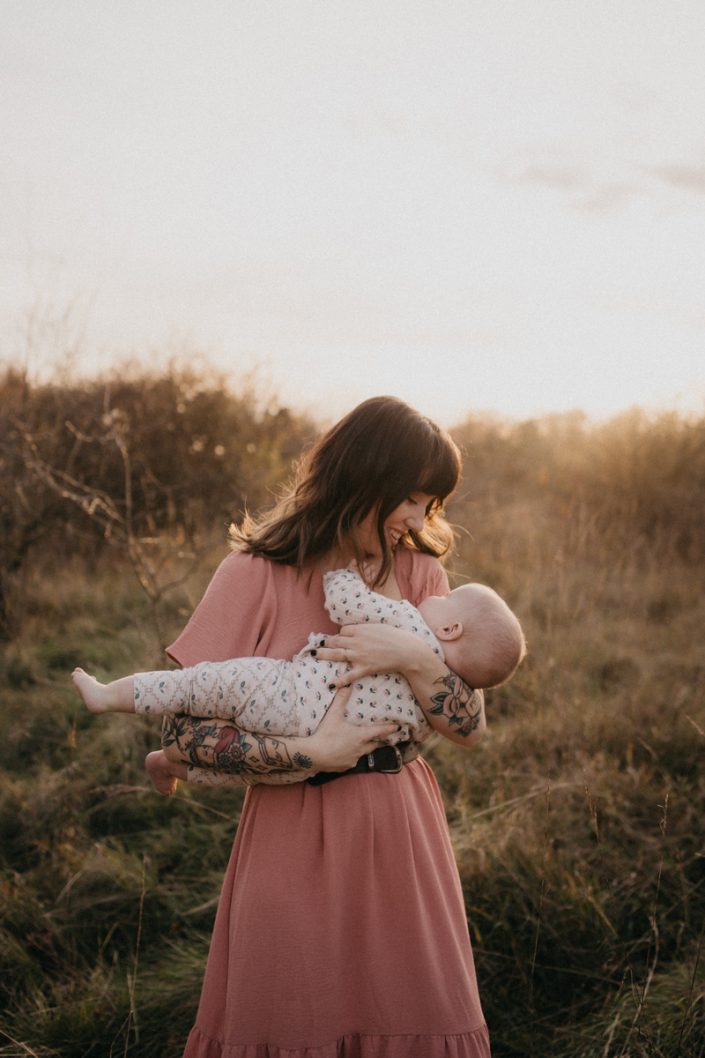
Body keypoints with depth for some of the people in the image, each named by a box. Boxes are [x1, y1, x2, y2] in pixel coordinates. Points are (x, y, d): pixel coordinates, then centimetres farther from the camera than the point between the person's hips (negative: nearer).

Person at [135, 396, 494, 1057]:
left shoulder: (419, 572, 2)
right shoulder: (257, 575, -9)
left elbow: (470, 728, -3)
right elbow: (180, 734, -12)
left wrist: (413, 659, -20)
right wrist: (311, 754, -18)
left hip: (402, 840, 3)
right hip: (294, 847, -3)